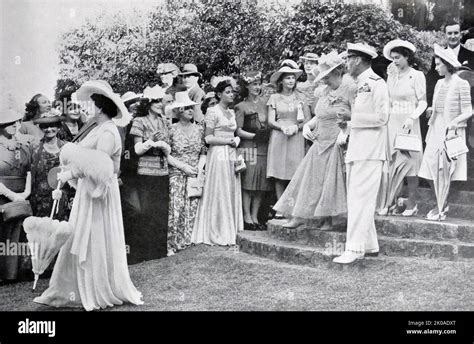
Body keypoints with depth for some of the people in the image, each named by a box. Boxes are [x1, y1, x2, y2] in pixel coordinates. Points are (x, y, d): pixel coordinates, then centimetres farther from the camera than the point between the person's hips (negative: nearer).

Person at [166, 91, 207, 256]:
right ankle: (170, 245, -1)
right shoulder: (172, 130, -2)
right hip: (176, 174, -3)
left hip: (195, 175, 4)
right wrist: (183, 166, -11)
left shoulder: (199, 129, 9)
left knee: (192, 210, -1)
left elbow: (204, 152, 13)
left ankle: (186, 242, 8)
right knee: (175, 209, -10)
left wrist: (200, 166, -4)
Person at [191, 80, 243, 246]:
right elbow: (208, 138, -11)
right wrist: (228, 141, -12)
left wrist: (236, 140, 4)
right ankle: (218, 234, 3)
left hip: (231, 155, 7)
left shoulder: (231, 112, 16)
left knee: (232, 193, 7)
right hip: (218, 155, -7)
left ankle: (230, 231, 13)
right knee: (219, 193, -4)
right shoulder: (213, 111, -6)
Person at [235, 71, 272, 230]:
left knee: (261, 184, 3)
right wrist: (254, 136, -14)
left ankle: (255, 217, 11)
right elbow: (238, 130, -4)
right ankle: (247, 217, -1)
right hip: (248, 147, -5)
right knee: (248, 183, -8)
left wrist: (267, 134, 1)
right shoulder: (241, 107, 1)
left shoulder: (264, 103, 15)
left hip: (264, 147, 5)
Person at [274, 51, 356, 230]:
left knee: (329, 182, -5)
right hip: (320, 143, 8)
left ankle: (327, 220, 4)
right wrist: (307, 125, 3)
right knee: (309, 179, 5)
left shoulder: (350, 89, -10)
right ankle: (299, 216, 10)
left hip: (336, 145, -8)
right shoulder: (326, 92, 14)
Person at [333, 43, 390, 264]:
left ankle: (355, 248, -11)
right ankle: (369, 245, 19)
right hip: (356, 149, 10)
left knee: (360, 198, -11)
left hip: (370, 151, -10)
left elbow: (381, 117, -16)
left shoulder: (376, 84, -9)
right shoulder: (359, 85, 19)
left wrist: (352, 116, -14)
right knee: (356, 199, 11)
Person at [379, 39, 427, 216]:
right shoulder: (391, 76, 12)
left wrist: (412, 118, -16)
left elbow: (423, 102, -4)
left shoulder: (417, 76, -2)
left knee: (410, 162, -2)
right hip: (392, 122, 4)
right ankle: (391, 202, 6)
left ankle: (411, 204, 5)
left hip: (408, 124, -4)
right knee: (391, 163, 1)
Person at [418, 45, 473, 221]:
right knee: (430, 170, 5)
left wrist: (455, 121, -24)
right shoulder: (439, 83, 12)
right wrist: (431, 110, 0)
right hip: (436, 129, 6)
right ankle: (443, 203, 23)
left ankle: (441, 210, 5)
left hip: (451, 132, -6)